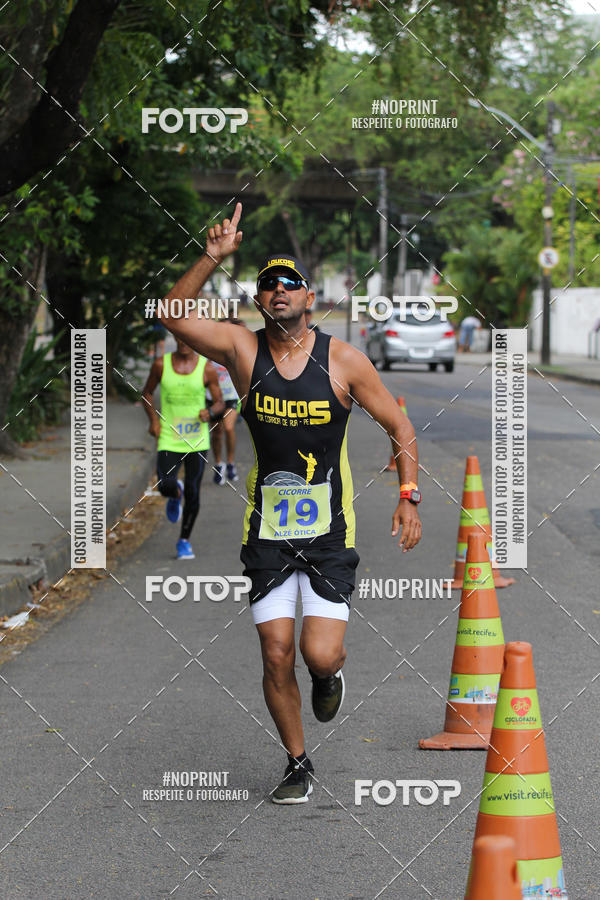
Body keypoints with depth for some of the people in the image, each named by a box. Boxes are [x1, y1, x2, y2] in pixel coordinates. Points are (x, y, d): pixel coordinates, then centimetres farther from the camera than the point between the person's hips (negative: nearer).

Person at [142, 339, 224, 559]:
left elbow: (220, 403, 5)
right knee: (166, 486, -19)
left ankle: (184, 540, 20)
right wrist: (154, 420, 0)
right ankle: (175, 494, 20)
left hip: (197, 441, 0)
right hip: (169, 439, 0)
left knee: (192, 493, 0)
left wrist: (210, 413, -17)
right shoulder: (161, 365, 0)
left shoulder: (207, 369, -2)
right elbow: (147, 393, 15)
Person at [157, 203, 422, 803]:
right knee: (276, 657, 0)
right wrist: (212, 259, -23)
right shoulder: (243, 350, -2)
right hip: (267, 533, 1)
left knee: (320, 655, -12)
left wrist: (408, 496, -6)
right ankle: (297, 764, 20)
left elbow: (399, 427, 4)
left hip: (329, 532, -1)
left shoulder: (343, 361, -4)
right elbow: (172, 315, -12)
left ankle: (329, 675, 27)